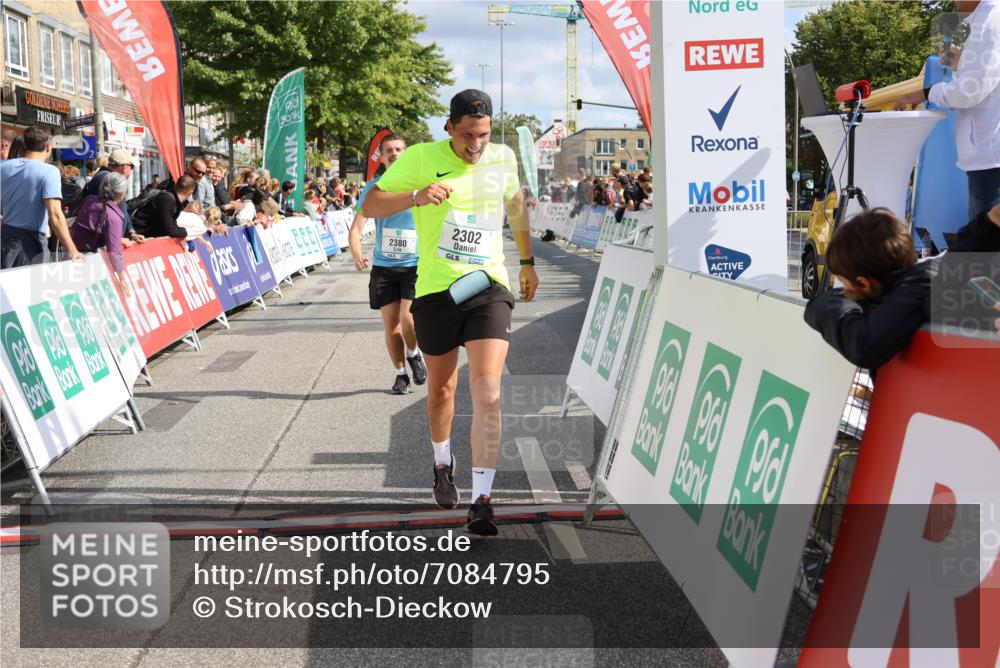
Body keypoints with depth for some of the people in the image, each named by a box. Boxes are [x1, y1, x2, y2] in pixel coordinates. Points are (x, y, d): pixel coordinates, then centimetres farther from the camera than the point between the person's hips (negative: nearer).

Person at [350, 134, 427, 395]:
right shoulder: (374, 187, 1)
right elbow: (356, 228, -1)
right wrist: (357, 256, -20)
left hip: (415, 265, -2)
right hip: (383, 266, 2)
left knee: (408, 319, -15)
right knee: (391, 323, 6)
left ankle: (414, 354, 16)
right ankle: (400, 373, 23)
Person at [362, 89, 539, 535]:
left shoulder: (503, 158, 3)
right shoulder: (421, 158, -7)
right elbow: (369, 206, -7)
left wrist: (527, 262, 30)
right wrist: (417, 196, -24)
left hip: (488, 286, 1)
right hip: (435, 290, 0)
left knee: (488, 393, -15)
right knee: (441, 388, 16)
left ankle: (481, 501, -9)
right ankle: (443, 465, 45)